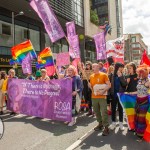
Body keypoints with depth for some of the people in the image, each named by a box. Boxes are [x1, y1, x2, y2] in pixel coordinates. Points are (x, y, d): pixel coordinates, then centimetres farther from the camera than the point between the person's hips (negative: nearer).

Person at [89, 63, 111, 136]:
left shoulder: (103, 75, -5)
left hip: (102, 97, -5)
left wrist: (103, 91, -18)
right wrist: (90, 87, -1)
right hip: (94, 97, 5)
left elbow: (109, 85, -8)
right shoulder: (91, 76, 9)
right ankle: (100, 124, 29)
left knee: (104, 112, -7)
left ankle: (106, 127, 2)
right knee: (96, 111, 12)